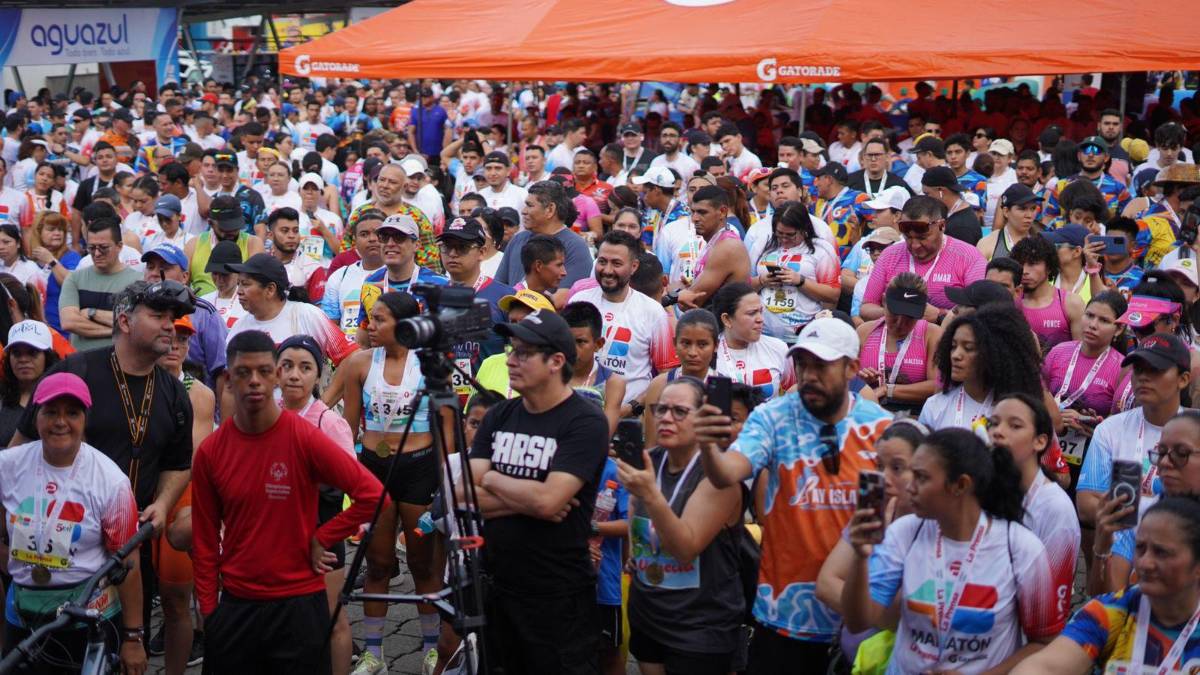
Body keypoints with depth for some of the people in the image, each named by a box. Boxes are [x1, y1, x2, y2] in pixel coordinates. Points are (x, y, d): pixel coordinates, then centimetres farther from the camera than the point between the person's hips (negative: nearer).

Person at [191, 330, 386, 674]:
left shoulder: (305, 438, -10)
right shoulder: (210, 451, -1)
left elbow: (372, 495, -12)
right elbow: (204, 540, 4)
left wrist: (322, 539, -10)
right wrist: (209, 612, 3)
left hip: (299, 606, -2)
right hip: (234, 607, 3)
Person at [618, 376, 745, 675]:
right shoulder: (648, 461, 1)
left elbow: (687, 548, -28)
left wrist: (651, 495, -38)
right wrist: (634, 552, 4)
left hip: (701, 630, -6)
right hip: (645, 617, 6)